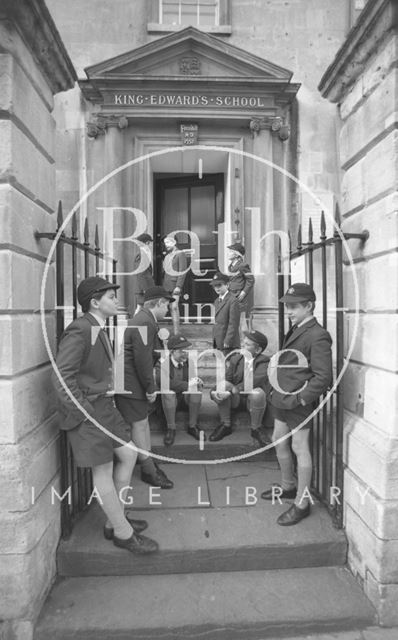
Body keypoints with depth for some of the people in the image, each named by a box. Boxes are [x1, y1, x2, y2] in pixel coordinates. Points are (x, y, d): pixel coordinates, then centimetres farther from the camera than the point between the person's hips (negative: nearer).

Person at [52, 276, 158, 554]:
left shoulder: (99, 329, 10)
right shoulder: (79, 331, -19)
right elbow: (62, 377, -23)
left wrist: (108, 400, 11)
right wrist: (85, 412, -20)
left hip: (105, 405, 10)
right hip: (87, 409, -10)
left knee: (128, 454, 15)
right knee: (103, 470, 3)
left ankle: (115, 519, 32)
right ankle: (123, 533, 20)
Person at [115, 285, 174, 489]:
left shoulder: (145, 320, 13)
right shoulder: (144, 322, -21)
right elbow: (142, 358, -24)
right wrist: (150, 387, -18)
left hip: (135, 381, 11)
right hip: (130, 383, -11)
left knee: (143, 421, 17)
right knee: (139, 424, 0)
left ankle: (149, 463, 30)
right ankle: (149, 471, 12)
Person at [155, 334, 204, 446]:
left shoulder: (189, 362, 1)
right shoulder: (162, 363, -12)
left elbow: (194, 378, 5)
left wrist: (196, 382, -22)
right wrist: (187, 385, -35)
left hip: (187, 396, 3)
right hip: (169, 399, -3)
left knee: (197, 388, -26)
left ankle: (192, 426, -15)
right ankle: (171, 428, -20)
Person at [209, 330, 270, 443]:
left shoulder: (264, 362, -11)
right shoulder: (235, 358, 4)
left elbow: (254, 381, -28)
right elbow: (226, 378, -1)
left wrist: (231, 391, -38)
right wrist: (214, 391, -24)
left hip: (252, 400, -3)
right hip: (235, 399, 3)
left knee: (258, 392, -36)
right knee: (223, 385, -26)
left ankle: (256, 430, -10)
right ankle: (225, 426, -8)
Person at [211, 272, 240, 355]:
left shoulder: (233, 301, -12)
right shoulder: (217, 301, 16)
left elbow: (233, 324, -17)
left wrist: (227, 342, -18)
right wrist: (215, 341, 12)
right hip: (218, 343, 8)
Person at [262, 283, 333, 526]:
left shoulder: (317, 336, -18)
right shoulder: (295, 330, 9)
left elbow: (323, 377, -21)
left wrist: (300, 398, -20)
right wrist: (276, 390, 9)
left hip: (299, 402, -9)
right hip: (283, 399, 9)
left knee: (300, 448, 3)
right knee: (279, 442, 20)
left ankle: (302, 503, 19)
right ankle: (288, 486, 41)